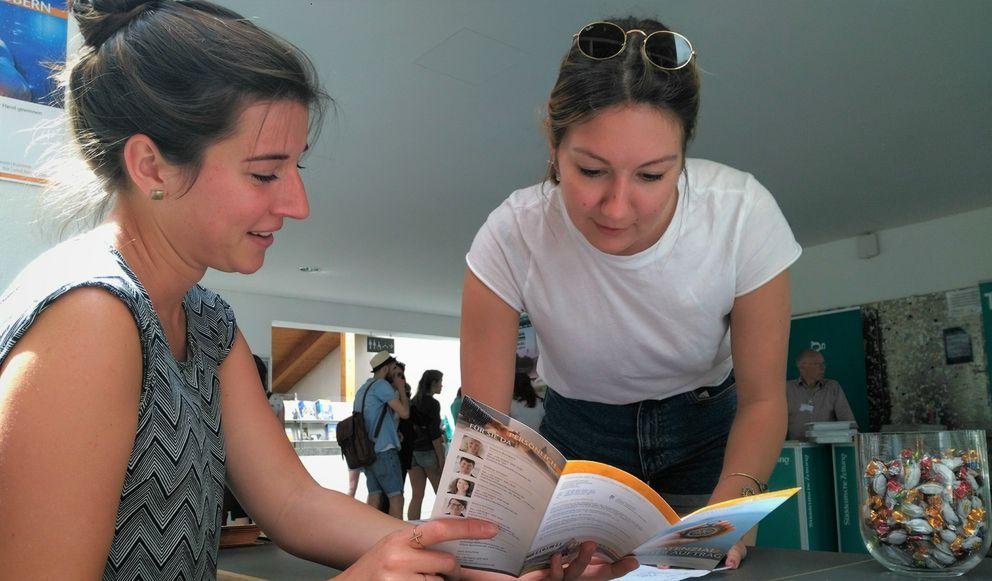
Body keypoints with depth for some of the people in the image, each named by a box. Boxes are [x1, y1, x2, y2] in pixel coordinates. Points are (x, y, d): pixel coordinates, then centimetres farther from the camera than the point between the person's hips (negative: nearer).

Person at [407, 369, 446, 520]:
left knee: (416, 496, 6)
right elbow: (434, 435, -15)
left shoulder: (413, 402, 11)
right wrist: (442, 460, -13)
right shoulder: (432, 403, -10)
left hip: (413, 451, 7)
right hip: (428, 451, -7)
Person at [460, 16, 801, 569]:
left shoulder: (743, 214, -29)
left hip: (706, 429, 1)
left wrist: (728, 512, -36)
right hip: (579, 435, 0)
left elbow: (762, 399, -18)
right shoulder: (512, 235, -30)